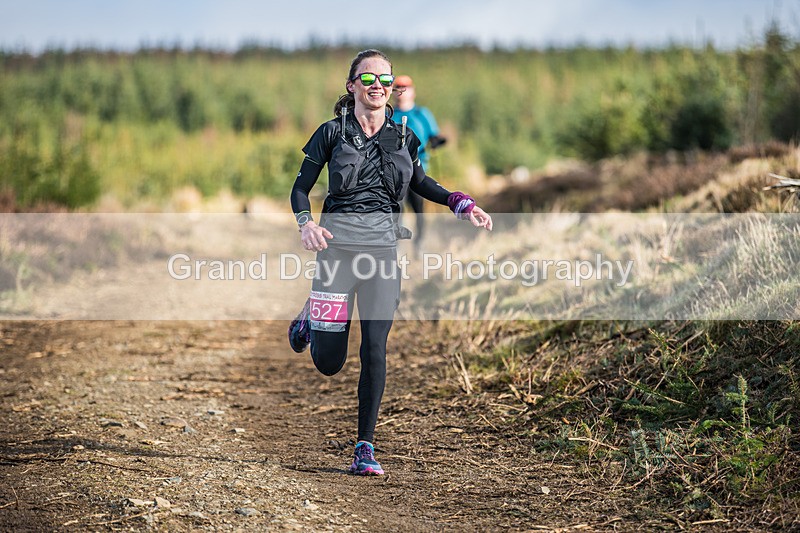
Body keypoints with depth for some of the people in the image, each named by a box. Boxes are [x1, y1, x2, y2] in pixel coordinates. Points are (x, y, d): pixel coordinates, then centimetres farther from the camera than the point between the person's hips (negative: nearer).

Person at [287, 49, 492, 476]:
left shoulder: (403, 138, 9)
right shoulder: (333, 133, 1)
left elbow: (418, 182, 25)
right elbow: (301, 187, 3)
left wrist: (460, 204, 10)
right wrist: (305, 224, -17)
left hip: (383, 244, 2)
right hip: (337, 240, -2)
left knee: (375, 349, -8)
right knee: (328, 363, 1)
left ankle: (365, 448, 2)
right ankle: (310, 321, 38)